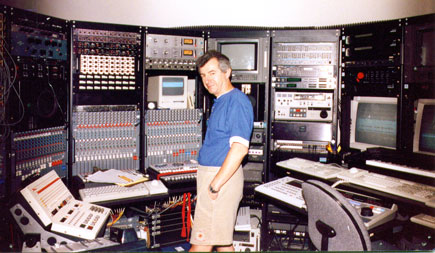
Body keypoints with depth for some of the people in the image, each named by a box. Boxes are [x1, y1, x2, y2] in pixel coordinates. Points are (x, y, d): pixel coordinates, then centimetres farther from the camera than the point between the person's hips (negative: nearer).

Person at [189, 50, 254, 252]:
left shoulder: (237, 101, -15)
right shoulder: (220, 102, 16)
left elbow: (239, 148, -24)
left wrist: (215, 185, -23)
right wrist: (212, 183, 18)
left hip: (222, 176, -10)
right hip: (212, 175, 10)